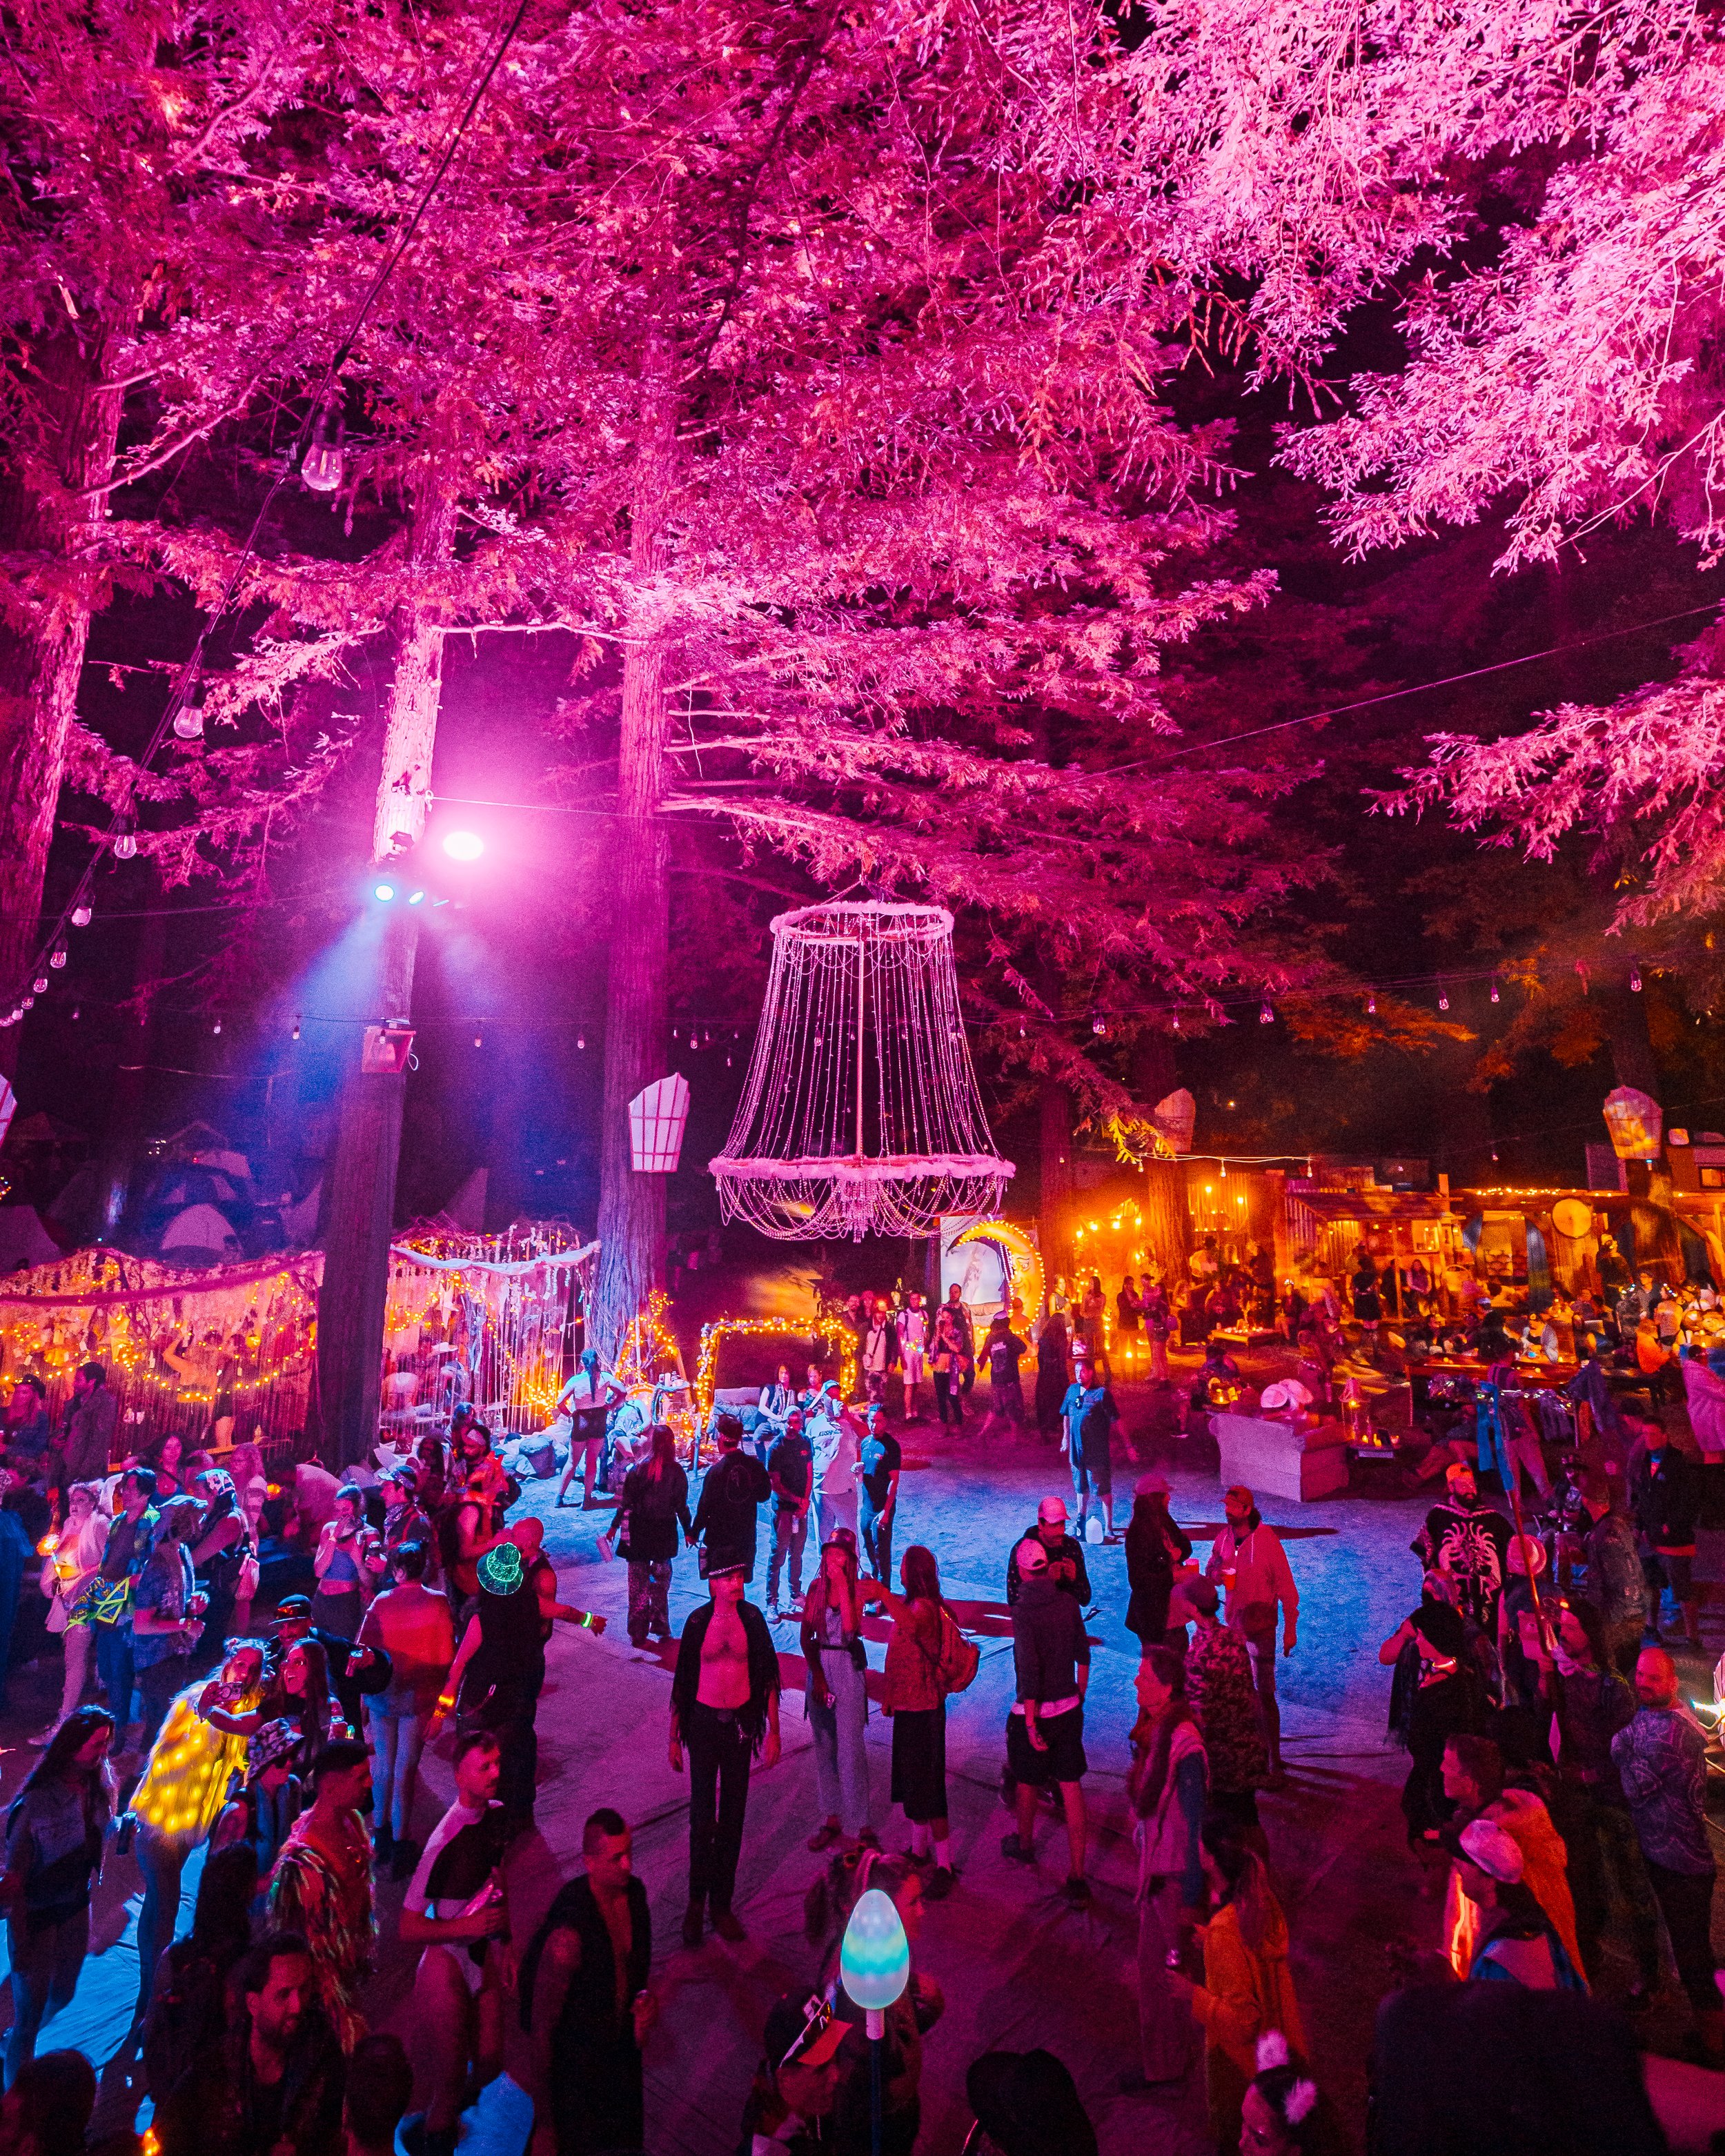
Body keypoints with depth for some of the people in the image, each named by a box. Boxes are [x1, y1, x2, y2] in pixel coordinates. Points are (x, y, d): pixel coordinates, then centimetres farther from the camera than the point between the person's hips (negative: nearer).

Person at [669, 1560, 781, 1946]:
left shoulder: (752, 1618, -7)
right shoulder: (698, 1622, -10)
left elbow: (769, 1676, 0)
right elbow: (681, 1683, -1)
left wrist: (773, 1730, -1)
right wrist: (674, 1737, 2)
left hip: (741, 1722, 1)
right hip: (704, 1722, -1)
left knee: (733, 1815, 10)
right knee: (702, 1814, 4)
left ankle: (722, 1904, 24)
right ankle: (696, 1901, 23)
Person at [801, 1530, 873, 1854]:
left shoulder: (858, 1589, -9)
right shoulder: (816, 1587, 1)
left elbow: (850, 1628, -24)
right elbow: (806, 1635, 3)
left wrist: (842, 1586, -23)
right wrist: (817, 1675, -5)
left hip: (849, 1667, -4)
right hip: (819, 1665, 4)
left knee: (851, 1747, -5)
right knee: (823, 1745, 11)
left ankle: (861, 1825, 5)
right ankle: (831, 1818, 24)